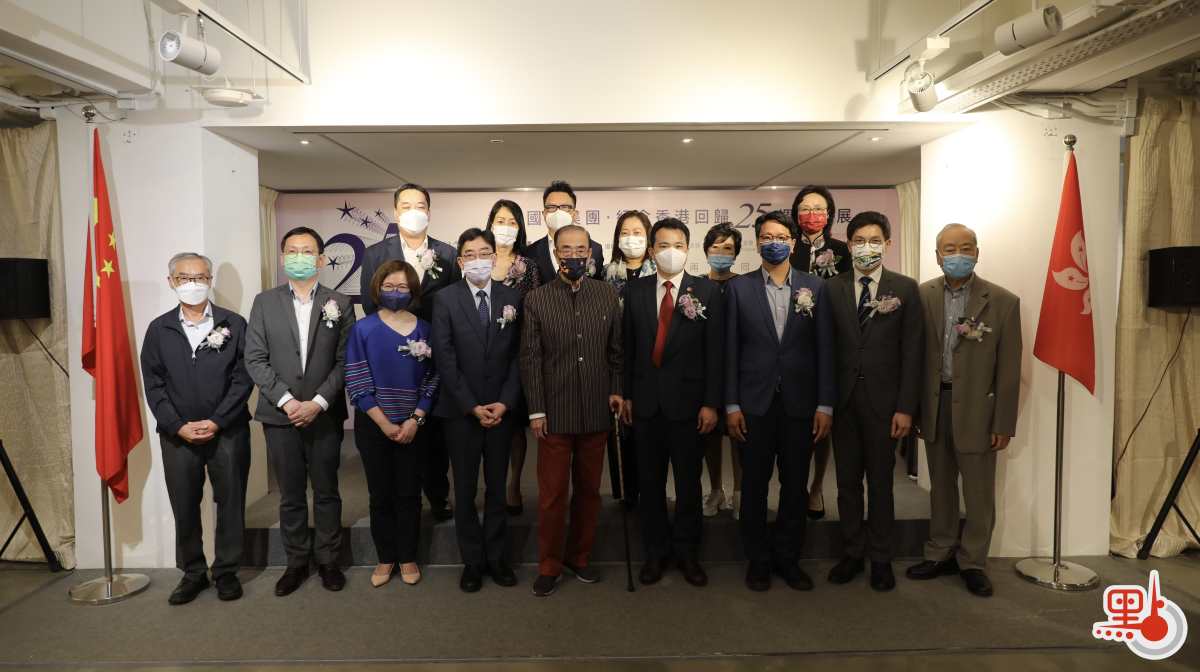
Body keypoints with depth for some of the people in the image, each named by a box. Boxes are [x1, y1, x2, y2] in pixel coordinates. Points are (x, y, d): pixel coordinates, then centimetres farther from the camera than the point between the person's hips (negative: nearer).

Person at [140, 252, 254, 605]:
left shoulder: (234, 324, 1)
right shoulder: (159, 329, 7)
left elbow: (243, 378, -4)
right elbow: (153, 385, 3)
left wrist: (217, 421, -12)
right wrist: (179, 426, -9)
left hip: (228, 432, -1)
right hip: (178, 435, 2)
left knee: (230, 504, 6)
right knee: (184, 507, 10)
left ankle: (226, 571, 21)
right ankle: (193, 573, 25)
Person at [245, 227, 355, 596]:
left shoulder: (340, 303, 2)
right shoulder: (265, 302, 5)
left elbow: (344, 361, -3)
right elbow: (255, 359, -1)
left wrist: (317, 403, -13)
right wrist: (286, 401, -11)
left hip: (324, 415, -1)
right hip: (280, 414, 1)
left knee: (327, 493, 9)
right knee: (291, 495, 11)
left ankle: (328, 560, 23)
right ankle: (296, 562, 25)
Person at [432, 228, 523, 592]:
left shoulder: (512, 297, 2)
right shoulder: (446, 299, -2)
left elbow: (518, 355, 2)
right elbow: (445, 359, -6)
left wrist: (505, 402, -8)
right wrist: (472, 406, -11)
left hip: (502, 410, 1)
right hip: (461, 411, -1)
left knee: (497, 488, 11)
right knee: (465, 490, 9)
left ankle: (497, 558, 24)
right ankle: (472, 561, 22)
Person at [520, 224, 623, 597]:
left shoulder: (608, 295, 4)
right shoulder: (536, 300, -2)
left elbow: (617, 350, 9)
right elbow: (530, 359, -2)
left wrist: (617, 390, -1)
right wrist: (536, 410, -5)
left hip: (597, 412, 2)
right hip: (555, 413, -2)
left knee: (589, 490, 13)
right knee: (552, 494, 5)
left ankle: (579, 557, 30)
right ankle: (549, 566, 21)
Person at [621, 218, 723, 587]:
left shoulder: (707, 291, -2)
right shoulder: (635, 290, 5)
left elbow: (715, 351, -4)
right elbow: (628, 346, 6)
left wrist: (711, 403, -8)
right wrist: (626, 394, 3)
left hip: (687, 400, -2)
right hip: (646, 401, 2)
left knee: (689, 481, 10)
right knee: (650, 481, 11)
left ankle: (687, 551, 27)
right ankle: (656, 550, 27)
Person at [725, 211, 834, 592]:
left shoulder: (814, 288, 4)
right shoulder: (738, 288, 2)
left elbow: (824, 349, 2)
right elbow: (731, 350, 0)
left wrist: (825, 404, -3)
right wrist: (731, 404, -4)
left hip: (800, 403, 1)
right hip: (755, 403, -1)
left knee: (795, 485, 11)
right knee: (754, 485, 9)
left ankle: (788, 558, 27)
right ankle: (758, 560, 24)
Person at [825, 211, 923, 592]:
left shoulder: (905, 289, 0)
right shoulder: (832, 289, 4)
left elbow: (911, 352, -3)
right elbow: (825, 348, 2)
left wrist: (906, 407, -8)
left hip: (883, 402, -1)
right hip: (843, 400, 2)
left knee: (880, 482, 9)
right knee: (847, 481, 10)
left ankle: (880, 558, 23)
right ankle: (851, 553, 25)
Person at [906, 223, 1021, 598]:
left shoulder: (1003, 302, -7)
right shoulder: (922, 296, 0)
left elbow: (1008, 368, -5)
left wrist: (1004, 424, -6)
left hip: (976, 408, -2)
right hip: (935, 406, 2)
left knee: (979, 493, 9)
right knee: (940, 487, 16)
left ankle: (972, 562, 27)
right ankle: (941, 554, 31)